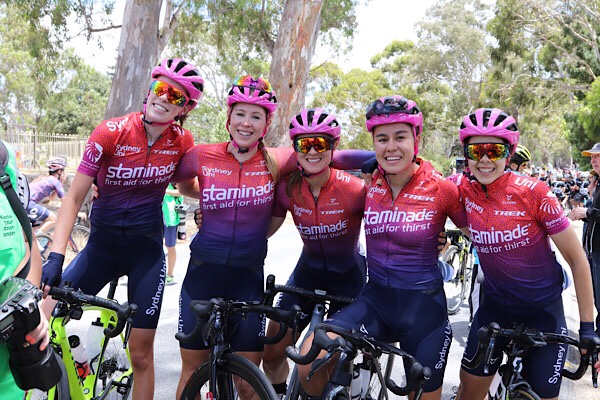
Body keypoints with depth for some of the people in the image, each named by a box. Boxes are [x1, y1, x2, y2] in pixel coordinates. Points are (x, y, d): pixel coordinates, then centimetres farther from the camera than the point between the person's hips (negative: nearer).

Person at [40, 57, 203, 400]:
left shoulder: (182, 141, -6)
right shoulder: (111, 133, -13)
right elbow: (74, 197, -13)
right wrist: (55, 255, -22)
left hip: (147, 250, 1)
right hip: (102, 245, 0)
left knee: (141, 353, 5)